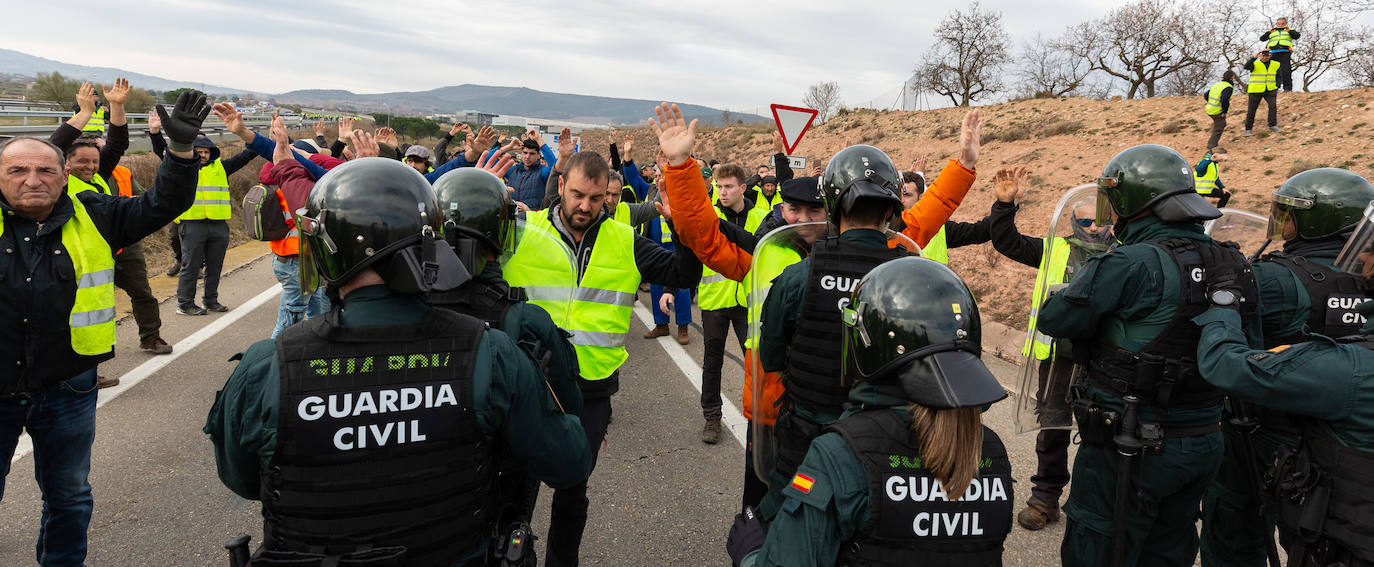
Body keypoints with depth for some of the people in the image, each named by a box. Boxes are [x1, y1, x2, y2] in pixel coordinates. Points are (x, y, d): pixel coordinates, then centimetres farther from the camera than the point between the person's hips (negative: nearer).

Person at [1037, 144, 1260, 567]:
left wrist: (1086, 276, 3)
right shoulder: (1232, 264, 4)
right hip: (1204, 443, 8)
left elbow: (1054, 319, -15)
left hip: (1132, 449, -8)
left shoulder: (1132, 263, -20)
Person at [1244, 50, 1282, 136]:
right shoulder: (1255, 64, -2)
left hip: (1270, 90, 3)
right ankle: (1248, 129, 11)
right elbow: (1246, 66, -24)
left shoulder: (1275, 65, 11)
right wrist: (1254, 58, -35)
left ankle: (1273, 126, -11)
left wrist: (1277, 86, 6)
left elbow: (1279, 77, 20)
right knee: (1251, 109, 1)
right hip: (1256, 91, -3)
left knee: (1273, 105, -16)